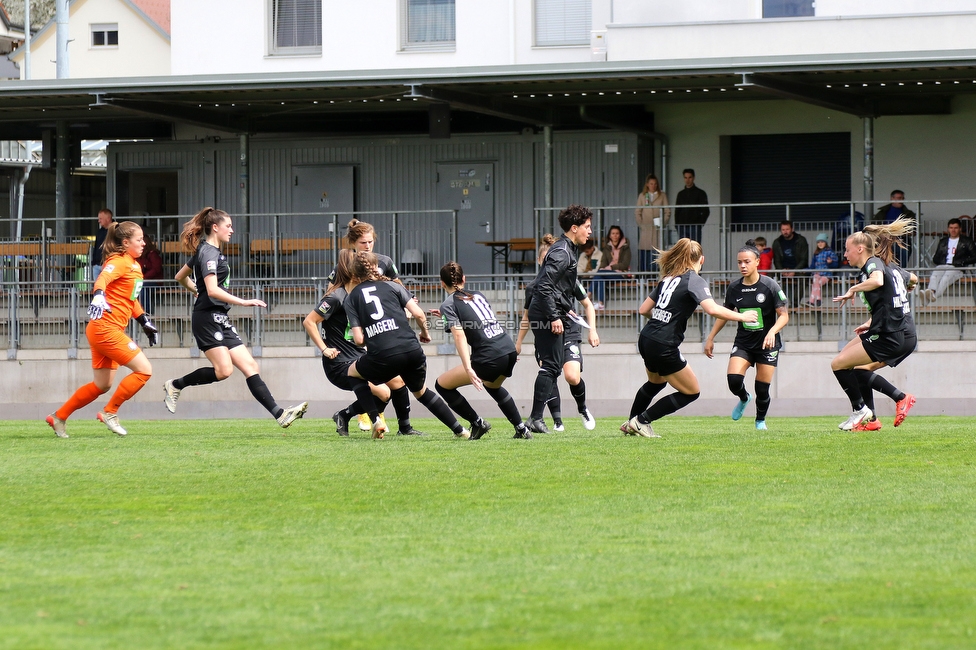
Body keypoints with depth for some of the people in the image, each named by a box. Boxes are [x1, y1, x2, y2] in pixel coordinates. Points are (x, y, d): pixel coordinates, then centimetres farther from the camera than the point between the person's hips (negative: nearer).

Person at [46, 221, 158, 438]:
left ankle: (59, 418, 24)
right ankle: (110, 412, -1)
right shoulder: (119, 262, -13)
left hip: (109, 331, 10)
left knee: (102, 385, 15)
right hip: (106, 328, -10)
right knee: (144, 369, -11)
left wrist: (145, 322, 29)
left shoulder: (134, 265, 16)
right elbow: (102, 279, -32)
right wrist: (99, 296, -52)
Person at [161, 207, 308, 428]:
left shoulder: (206, 251, 18)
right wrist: (244, 302, -26)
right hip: (208, 317, -10)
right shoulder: (209, 253, -11)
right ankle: (175, 385, -2)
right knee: (224, 370, -19)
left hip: (220, 321, 10)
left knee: (250, 366, -1)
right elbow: (213, 290, -24)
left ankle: (279, 414, -8)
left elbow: (181, 277, 30)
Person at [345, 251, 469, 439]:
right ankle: (460, 430, 26)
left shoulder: (351, 298, 12)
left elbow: (358, 339, 3)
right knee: (420, 391, 29)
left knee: (353, 373, 28)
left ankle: (375, 420, 12)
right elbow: (418, 314, 5)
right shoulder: (391, 286, 15)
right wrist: (425, 332, 25)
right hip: (413, 351, 3)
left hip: (382, 358, -3)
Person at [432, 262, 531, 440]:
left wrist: (468, 369, -21)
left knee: (442, 385, 9)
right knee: (493, 386, 38)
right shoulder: (479, 295, 18)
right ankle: (521, 429, 31)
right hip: (509, 349, 7)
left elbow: (459, 336, -13)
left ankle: (478, 423, 9)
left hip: (489, 358, -7)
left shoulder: (448, 305, -1)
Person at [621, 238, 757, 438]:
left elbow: (643, 309, 14)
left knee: (656, 382, 35)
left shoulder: (668, 278, 11)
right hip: (664, 346, -8)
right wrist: (741, 317, -12)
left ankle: (631, 424, 45)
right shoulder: (694, 281, -10)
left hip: (646, 339, 8)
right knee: (691, 392, 7)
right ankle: (641, 421, 7)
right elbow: (712, 309, -25)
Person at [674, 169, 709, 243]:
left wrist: (700, 223, -9)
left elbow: (705, 211, -1)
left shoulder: (700, 193, 3)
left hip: (695, 228, -4)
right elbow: (677, 211, 17)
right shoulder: (681, 194, 15)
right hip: (682, 228, 4)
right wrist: (677, 225, 4)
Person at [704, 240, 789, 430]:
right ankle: (743, 399, 18)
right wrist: (710, 338, 14)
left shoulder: (770, 286, -12)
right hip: (743, 342, 3)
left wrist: (772, 331, -30)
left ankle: (760, 420, 27)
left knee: (762, 389, -2)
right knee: (733, 379, -18)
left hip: (767, 344, -3)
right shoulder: (734, 288, 0)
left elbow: (784, 315, -12)